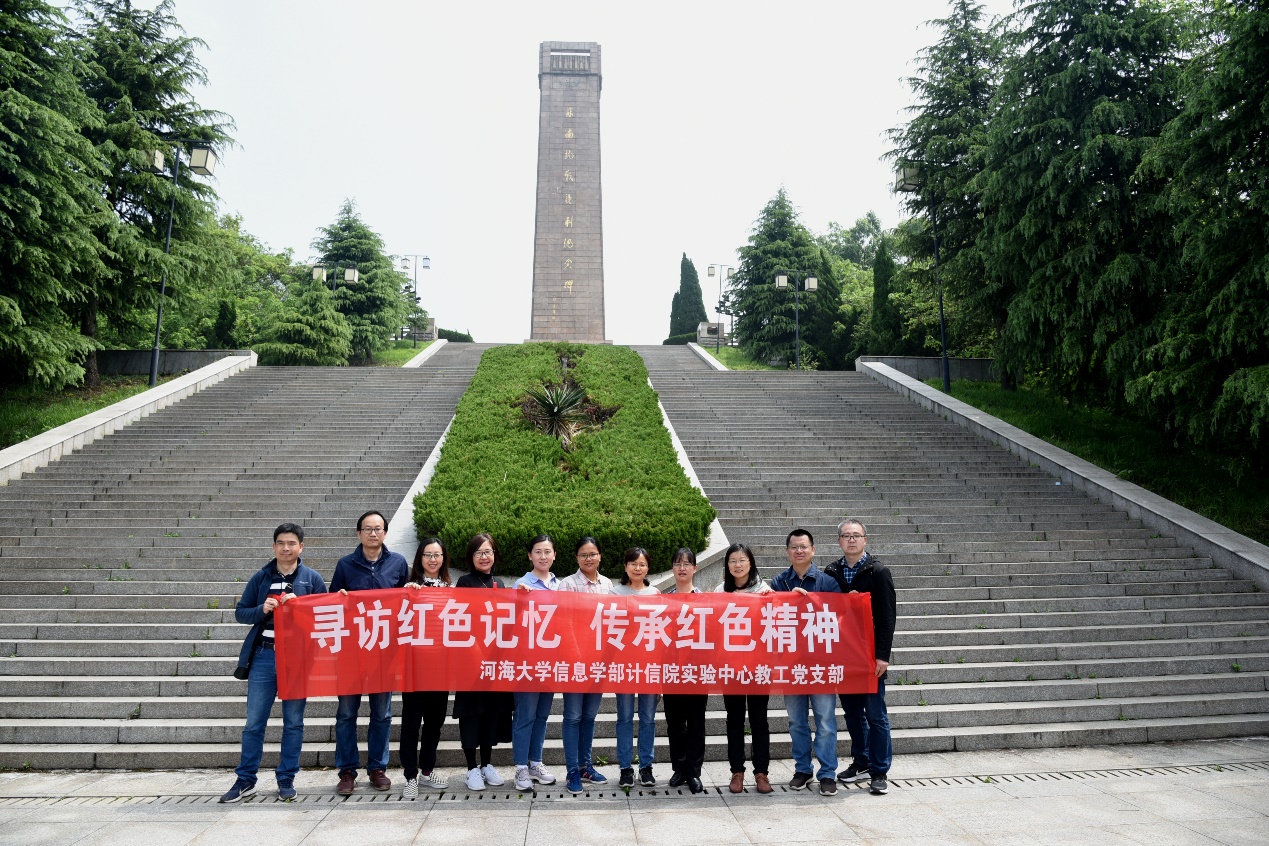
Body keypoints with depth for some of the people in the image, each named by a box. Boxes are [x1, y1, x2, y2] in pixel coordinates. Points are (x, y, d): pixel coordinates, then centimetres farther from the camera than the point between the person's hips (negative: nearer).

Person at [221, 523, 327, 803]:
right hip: (264, 655, 2)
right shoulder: (261, 577, 8)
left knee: (293, 721, 6)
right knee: (254, 722, 6)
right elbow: (240, 613, 10)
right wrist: (262, 610, -10)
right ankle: (245, 779, 18)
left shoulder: (312, 578, 3)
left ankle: (286, 779, 18)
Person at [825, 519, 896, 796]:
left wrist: (883, 655, -14)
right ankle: (861, 763, 26)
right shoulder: (832, 572, 8)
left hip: (870, 654, -4)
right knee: (852, 711, 12)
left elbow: (887, 616, -8)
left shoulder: (878, 571, -5)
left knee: (875, 714, 1)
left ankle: (879, 772, 10)